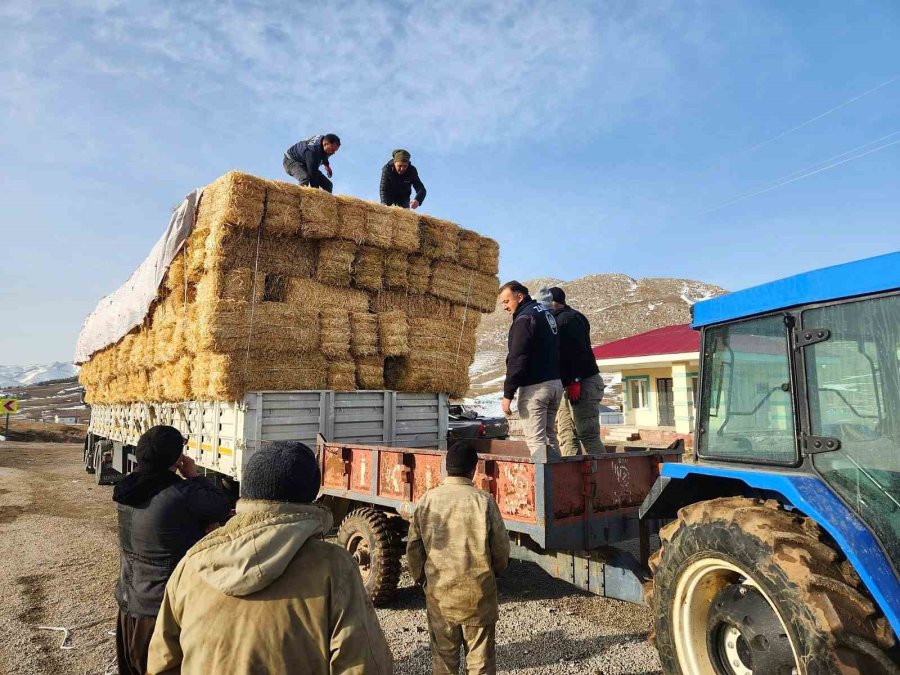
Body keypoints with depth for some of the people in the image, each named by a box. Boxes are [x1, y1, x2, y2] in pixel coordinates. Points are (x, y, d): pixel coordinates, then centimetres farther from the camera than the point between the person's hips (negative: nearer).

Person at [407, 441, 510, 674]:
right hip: (477, 593, -2)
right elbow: (501, 548, -7)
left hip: (439, 593, 2)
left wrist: (422, 578, 14)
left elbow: (413, 548, -1)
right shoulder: (483, 500, -14)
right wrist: (492, 570, 13)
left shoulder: (427, 500, -7)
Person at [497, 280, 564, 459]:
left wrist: (508, 394, -16)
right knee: (549, 436, 16)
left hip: (535, 386, -9)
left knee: (535, 439, -6)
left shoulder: (524, 318, -13)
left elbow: (517, 359, -18)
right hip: (555, 383, 10)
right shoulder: (546, 312, 17)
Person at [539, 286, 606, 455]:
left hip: (582, 384, -10)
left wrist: (574, 382, -25)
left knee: (588, 435, -9)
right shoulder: (558, 319, 19)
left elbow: (577, 351, -21)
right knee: (566, 435, 9)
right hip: (567, 386, 10)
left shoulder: (568, 318, -11)